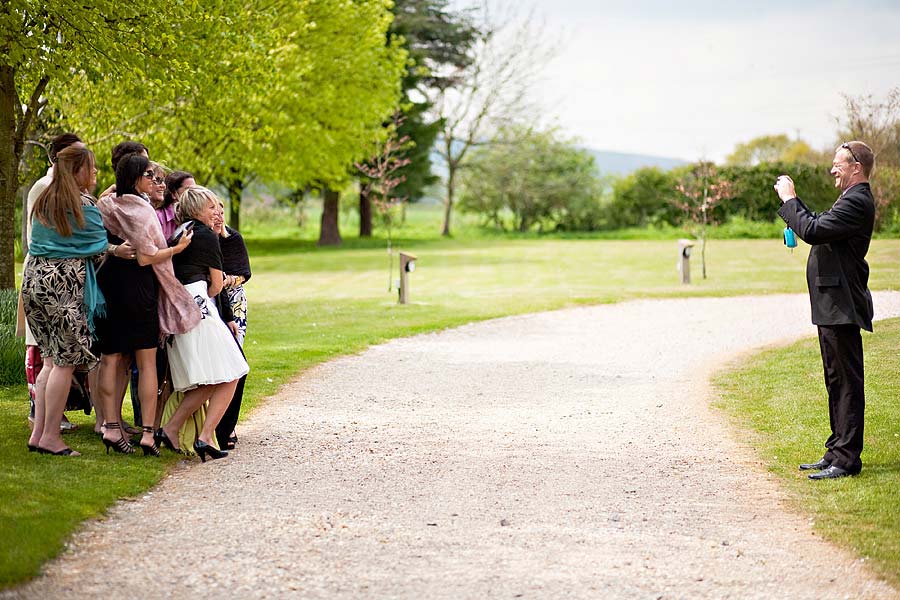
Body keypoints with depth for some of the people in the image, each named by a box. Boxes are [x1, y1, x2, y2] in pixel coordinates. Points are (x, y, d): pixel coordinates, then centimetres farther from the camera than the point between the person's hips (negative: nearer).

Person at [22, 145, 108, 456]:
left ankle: (38, 432, 10)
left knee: (51, 359, 12)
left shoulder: (43, 201, 13)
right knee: (65, 361, -2)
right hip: (64, 282, -8)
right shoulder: (84, 206, -9)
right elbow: (101, 248, -4)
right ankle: (50, 436, -2)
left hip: (35, 278, 8)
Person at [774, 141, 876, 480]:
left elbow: (813, 231, -25)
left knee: (847, 382, -6)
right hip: (833, 308, 11)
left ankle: (846, 459, -3)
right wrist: (791, 200, 17)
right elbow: (819, 227, 25)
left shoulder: (857, 202, -17)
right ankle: (837, 453, 24)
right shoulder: (853, 201, 17)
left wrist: (789, 198, -13)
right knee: (837, 382, 16)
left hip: (841, 308, -11)